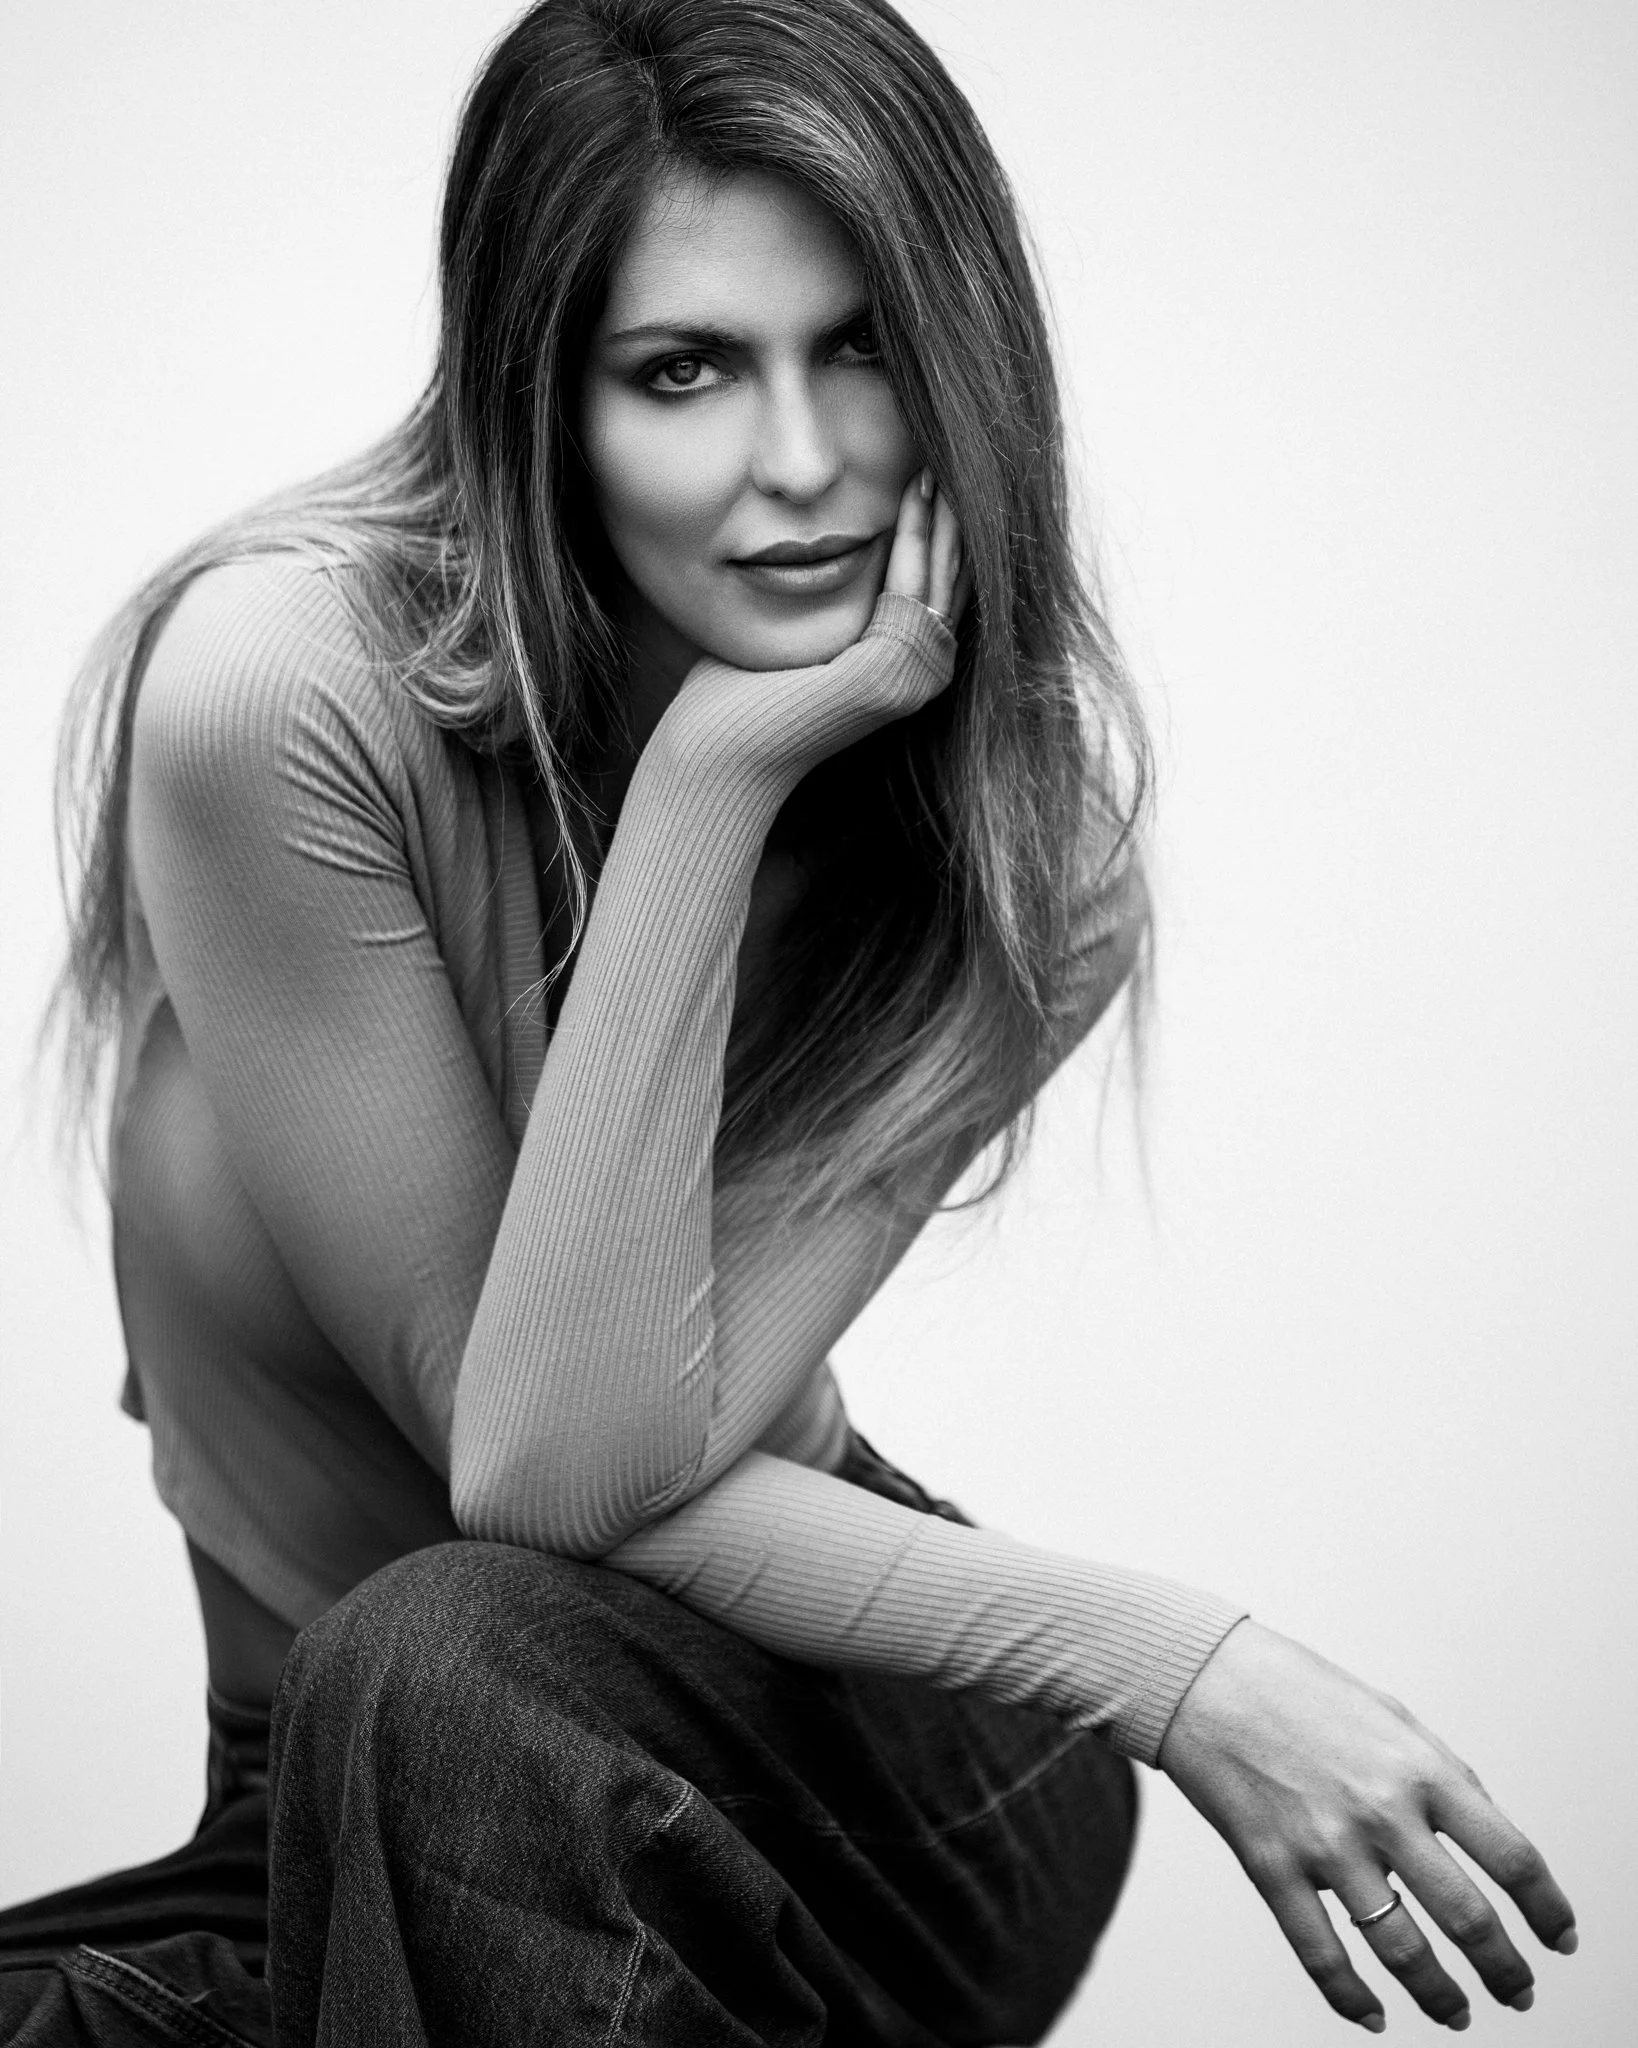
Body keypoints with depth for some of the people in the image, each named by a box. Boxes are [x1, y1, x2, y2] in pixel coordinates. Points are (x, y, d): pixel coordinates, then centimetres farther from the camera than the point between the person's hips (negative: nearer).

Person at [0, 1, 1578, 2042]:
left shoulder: (1032, 799, -16)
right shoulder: (276, 689, -22)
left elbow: (582, 1460, -24)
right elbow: (516, 1445, -20)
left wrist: (715, 778, -30)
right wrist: (1165, 1648, -26)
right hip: (332, 1790, 1)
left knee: (445, 1673, -34)